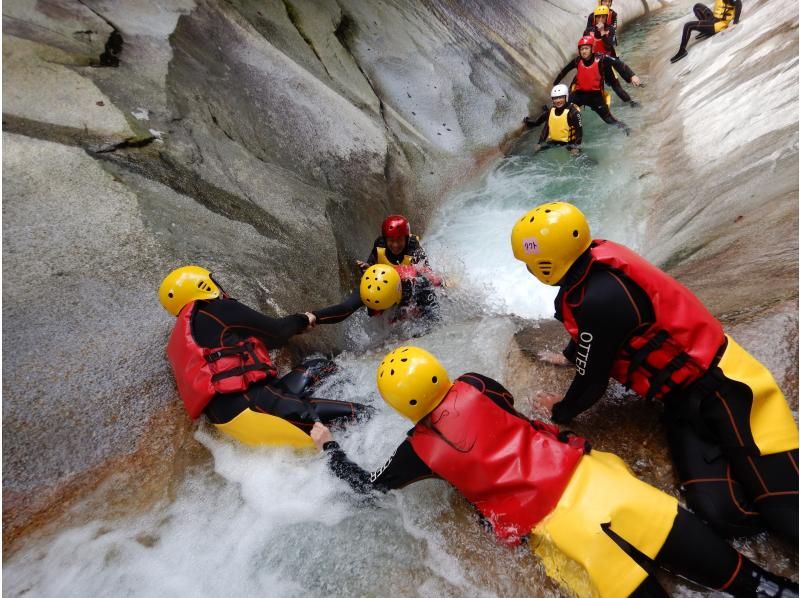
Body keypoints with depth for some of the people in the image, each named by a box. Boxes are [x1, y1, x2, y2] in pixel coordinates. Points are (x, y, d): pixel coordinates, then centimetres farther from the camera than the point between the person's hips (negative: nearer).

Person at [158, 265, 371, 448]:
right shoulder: (217, 309, 1)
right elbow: (274, 332, 6)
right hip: (249, 402, -9)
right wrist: (302, 320, 26)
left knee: (316, 368, 12)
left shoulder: (177, 343, 27)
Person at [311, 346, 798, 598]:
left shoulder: (419, 450, -4)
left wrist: (328, 445, 25)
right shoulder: (473, 384, 0)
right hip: (577, 471, 4)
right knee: (708, 557, 11)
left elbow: (367, 485, 13)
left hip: (547, 522, -3)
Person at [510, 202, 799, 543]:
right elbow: (592, 331, 20)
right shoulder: (593, 258, -2)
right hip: (683, 398, 8)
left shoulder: (599, 300, -30)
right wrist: (569, 355, 38)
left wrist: (561, 411, 5)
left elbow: (592, 383, -15)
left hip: (719, 387, -8)